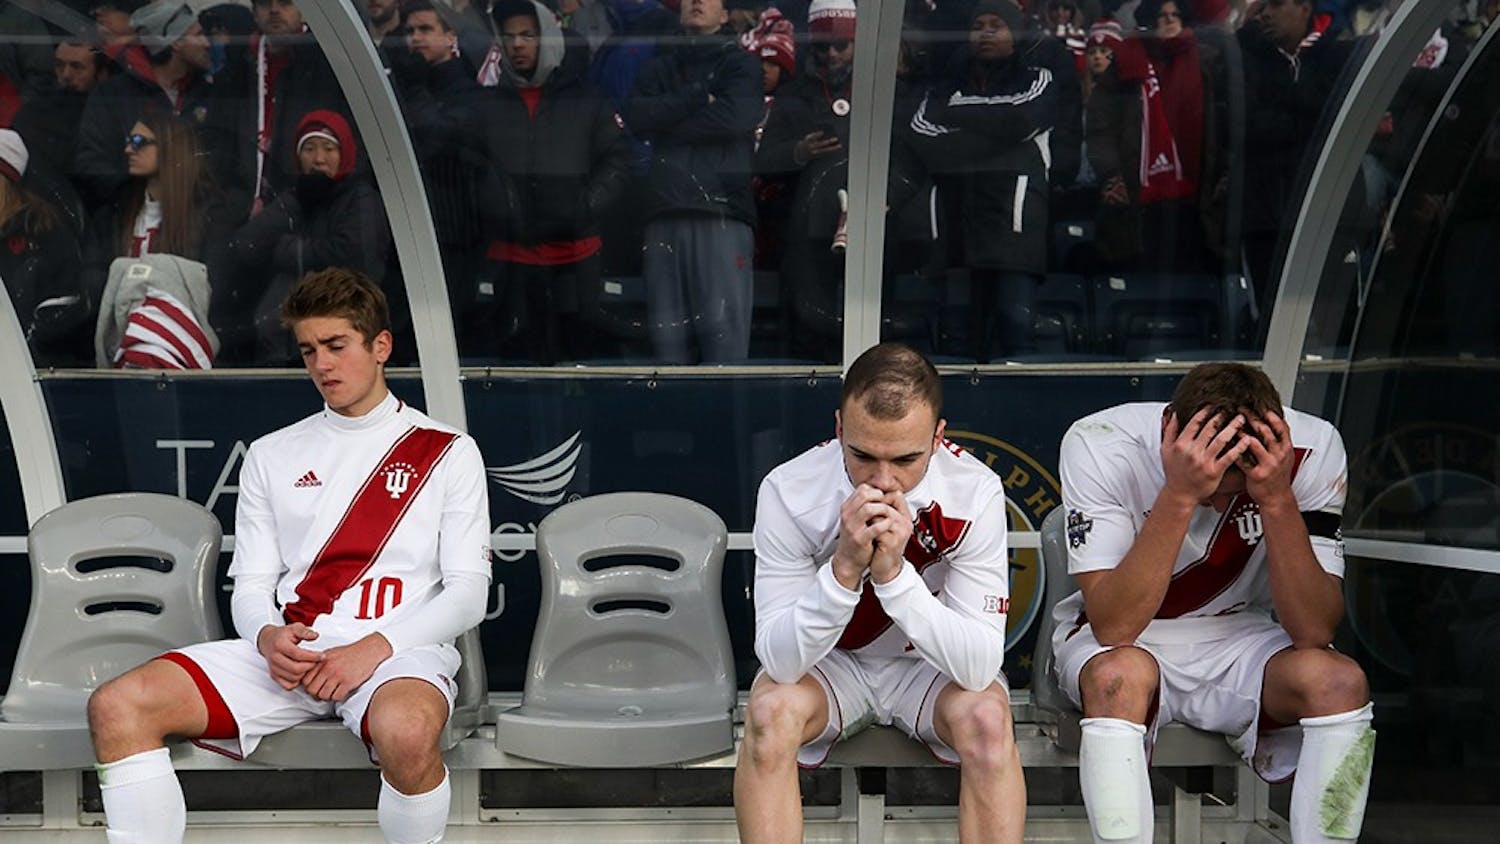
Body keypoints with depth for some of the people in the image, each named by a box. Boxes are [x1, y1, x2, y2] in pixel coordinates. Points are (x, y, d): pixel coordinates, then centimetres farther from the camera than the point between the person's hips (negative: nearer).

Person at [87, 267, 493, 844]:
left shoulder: (447, 452, 9)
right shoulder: (271, 455, 21)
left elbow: (468, 594, 2)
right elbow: (249, 586, 16)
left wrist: (375, 647, -14)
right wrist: (268, 638, -9)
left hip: (398, 651, -4)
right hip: (288, 651, 4)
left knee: (407, 731, -41)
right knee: (117, 706, -19)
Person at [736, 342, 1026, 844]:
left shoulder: (976, 492, -24)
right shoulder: (788, 491, -24)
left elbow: (980, 666, -27)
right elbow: (779, 660, -24)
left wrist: (895, 573, -40)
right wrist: (845, 569, -40)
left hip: (932, 668, 0)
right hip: (829, 664, 0)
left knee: (987, 717, -30)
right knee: (770, 711, -30)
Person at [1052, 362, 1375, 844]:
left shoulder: (1311, 448, -18)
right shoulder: (1100, 445, -24)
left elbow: (1314, 631, -22)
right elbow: (1114, 627, -31)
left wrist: (1278, 499, -33)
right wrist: (1179, 496, -39)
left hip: (1236, 636, 3)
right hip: (1108, 641, -2)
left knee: (1338, 682, -27)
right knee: (1122, 674, -36)